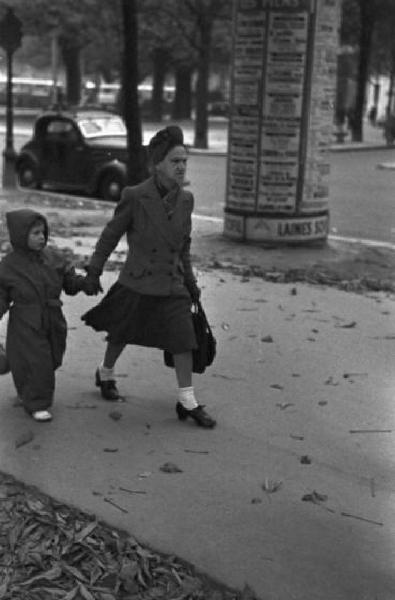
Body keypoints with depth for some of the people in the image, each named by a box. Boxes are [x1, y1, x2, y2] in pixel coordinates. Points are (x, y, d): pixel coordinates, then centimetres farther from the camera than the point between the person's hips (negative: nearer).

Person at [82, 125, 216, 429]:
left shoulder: (186, 199, -2)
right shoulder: (135, 197, -15)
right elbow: (110, 235, -5)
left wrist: (190, 280, 14)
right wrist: (94, 272, -1)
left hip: (172, 284, 3)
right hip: (137, 283, -3)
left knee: (184, 337, -4)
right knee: (122, 334, 15)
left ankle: (187, 401, 7)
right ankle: (106, 373, 45)